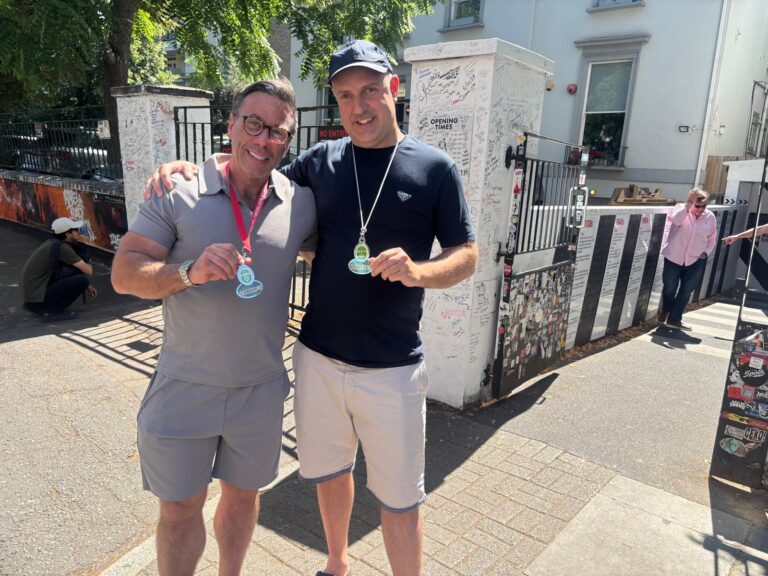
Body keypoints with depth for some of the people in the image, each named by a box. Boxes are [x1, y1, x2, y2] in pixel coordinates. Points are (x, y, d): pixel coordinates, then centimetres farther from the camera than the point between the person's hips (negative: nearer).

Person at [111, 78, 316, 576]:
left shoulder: (301, 203, -3)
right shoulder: (179, 193, -8)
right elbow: (124, 273, -10)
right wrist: (190, 272, -26)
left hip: (260, 389, 2)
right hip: (184, 387, -2)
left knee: (244, 494, 22)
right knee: (180, 507, 14)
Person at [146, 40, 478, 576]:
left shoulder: (435, 167, -4)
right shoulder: (321, 160, 4)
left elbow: (467, 255, -2)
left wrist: (417, 271, -23)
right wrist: (191, 168, -3)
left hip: (391, 369, -3)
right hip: (318, 357, 4)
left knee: (400, 501, 10)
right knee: (329, 472, 23)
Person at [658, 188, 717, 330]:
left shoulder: (710, 217, 2)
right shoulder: (681, 208, -6)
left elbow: (713, 238, 13)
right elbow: (676, 220, -30)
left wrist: (706, 252, 0)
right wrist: (688, 204, -32)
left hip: (696, 260, 3)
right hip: (674, 257, -2)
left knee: (686, 291, 2)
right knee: (669, 287, 5)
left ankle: (674, 319, 14)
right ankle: (664, 311, 33)